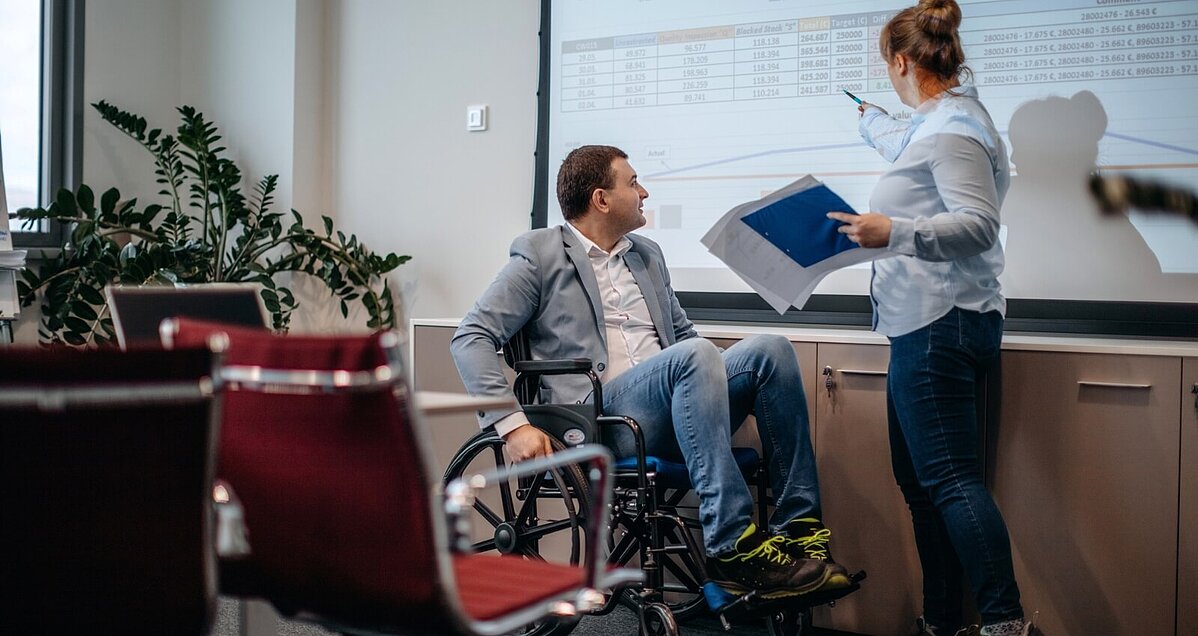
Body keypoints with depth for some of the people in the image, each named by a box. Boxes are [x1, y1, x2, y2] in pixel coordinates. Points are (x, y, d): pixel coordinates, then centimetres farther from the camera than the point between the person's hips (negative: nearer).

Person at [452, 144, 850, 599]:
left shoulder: (648, 255, 26)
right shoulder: (540, 256, 6)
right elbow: (470, 338, -1)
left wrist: (716, 380, 13)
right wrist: (511, 424, -15)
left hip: (668, 417, 6)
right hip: (599, 417, -6)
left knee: (770, 348, -18)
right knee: (695, 356, -33)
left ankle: (798, 527, -21)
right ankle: (731, 549, -34)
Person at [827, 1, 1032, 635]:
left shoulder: (952, 126, -10)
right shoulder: (940, 120, 22)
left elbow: (979, 224, -19)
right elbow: (907, 144, 47)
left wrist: (894, 232, -27)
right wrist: (871, 121, 65)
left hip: (940, 324, -11)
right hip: (927, 322, 11)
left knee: (949, 477, -14)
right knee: (918, 479, 11)